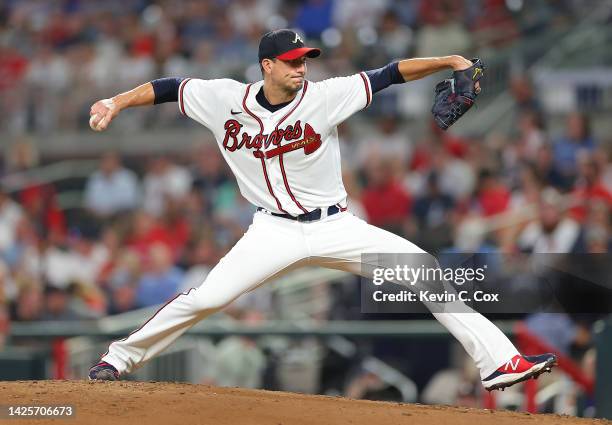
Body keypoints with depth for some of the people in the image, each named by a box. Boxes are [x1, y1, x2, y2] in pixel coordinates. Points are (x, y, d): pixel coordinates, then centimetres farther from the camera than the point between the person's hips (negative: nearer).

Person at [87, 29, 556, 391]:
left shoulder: (324, 96, -10)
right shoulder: (226, 99, -6)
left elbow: (390, 75, -14)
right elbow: (169, 88, 4)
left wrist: (451, 61, -23)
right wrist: (117, 102, -8)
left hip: (336, 227, 0)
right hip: (274, 231, 0)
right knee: (206, 298, -15)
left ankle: (499, 361, -10)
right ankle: (121, 357, 6)